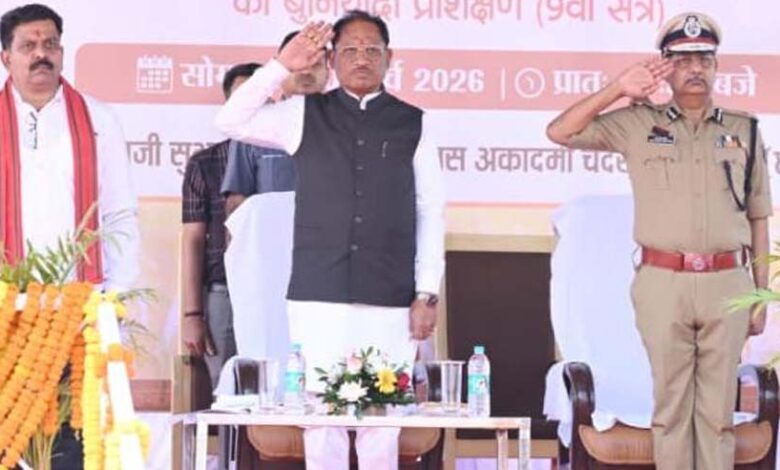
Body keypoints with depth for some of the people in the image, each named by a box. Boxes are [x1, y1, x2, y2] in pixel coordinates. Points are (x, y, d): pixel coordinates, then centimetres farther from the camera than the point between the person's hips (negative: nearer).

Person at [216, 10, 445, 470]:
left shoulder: (412, 124, 7)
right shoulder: (305, 114, 9)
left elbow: (432, 214, 7)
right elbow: (232, 122, 2)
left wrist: (427, 294, 1)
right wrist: (282, 65, -4)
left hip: (390, 302, 0)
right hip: (318, 298, 0)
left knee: (383, 422, -2)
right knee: (321, 419, -1)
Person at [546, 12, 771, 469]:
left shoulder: (744, 131, 11)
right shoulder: (639, 124, 6)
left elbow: (759, 220, 12)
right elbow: (560, 132, -1)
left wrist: (760, 295, 8)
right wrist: (619, 89, -8)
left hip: (726, 283, 1)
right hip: (663, 282, -1)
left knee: (718, 408, 5)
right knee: (671, 404, 5)